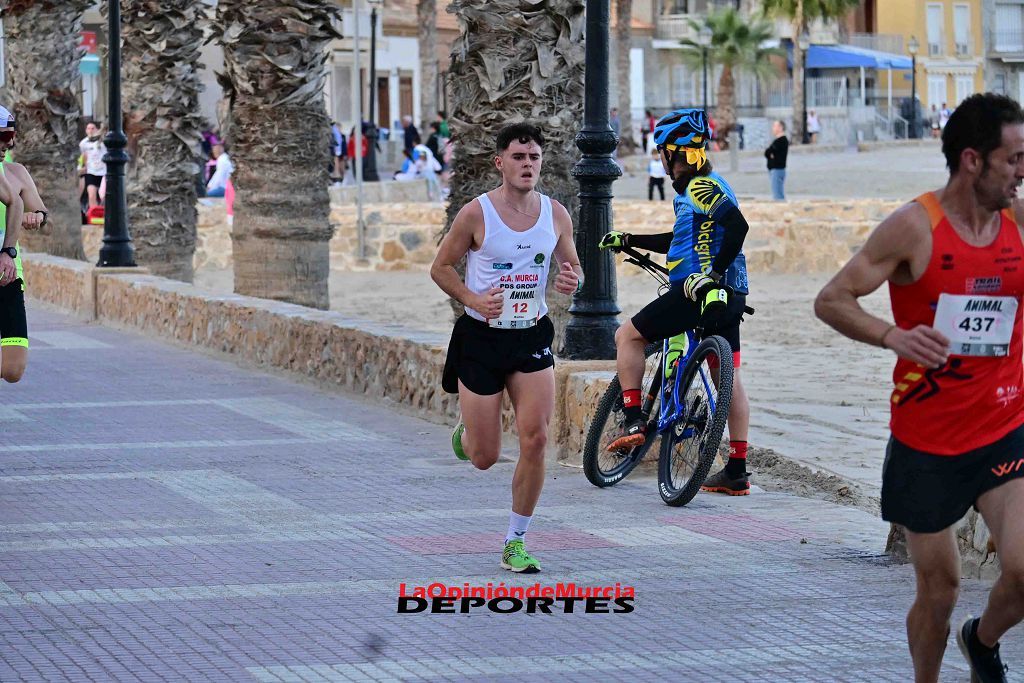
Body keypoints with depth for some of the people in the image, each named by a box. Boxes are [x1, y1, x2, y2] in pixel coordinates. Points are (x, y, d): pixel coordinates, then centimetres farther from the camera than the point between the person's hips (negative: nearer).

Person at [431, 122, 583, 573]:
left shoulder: (556, 214, -1)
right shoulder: (476, 214, -11)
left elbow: (572, 267, 13)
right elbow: (441, 267, -1)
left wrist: (573, 280, -11)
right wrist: (473, 299, -19)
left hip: (532, 337, 3)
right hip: (481, 337, -2)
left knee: (535, 439, -10)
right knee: (484, 458, 2)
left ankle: (516, 543, 4)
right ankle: (466, 431, 42)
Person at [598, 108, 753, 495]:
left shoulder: (702, 188, -11)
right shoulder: (699, 188, 20)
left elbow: (737, 225, -27)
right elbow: (683, 240, 33)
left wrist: (714, 274, -26)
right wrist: (628, 241, 35)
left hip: (698, 290, -10)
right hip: (729, 298, 10)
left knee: (628, 335, 5)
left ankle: (633, 422, -2)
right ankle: (737, 472, 11)